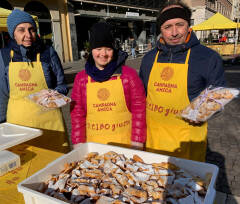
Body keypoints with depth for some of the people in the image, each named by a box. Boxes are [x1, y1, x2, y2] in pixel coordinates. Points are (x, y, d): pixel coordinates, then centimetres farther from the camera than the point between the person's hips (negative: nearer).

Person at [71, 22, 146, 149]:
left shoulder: (129, 74, -4)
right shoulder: (81, 78, 2)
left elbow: (139, 109, -4)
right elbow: (77, 114, 5)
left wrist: (137, 144, -7)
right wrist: (78, 144, 2)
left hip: (125, 143, -1)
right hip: (93, 144, 2)